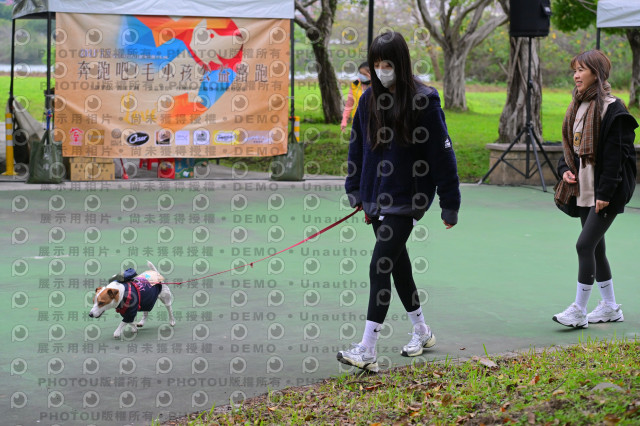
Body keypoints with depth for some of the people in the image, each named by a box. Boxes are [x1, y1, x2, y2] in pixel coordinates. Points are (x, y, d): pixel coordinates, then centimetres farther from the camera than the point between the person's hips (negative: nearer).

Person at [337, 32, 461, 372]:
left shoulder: (423, 101, -12)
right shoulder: (369, 99, 4)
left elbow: (442, 153, -9)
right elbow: (357, 146, 15)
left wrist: (449, 204, -8)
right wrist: (356, 192, 12)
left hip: (406, 200, -6)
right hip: (376, 197, 7)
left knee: (380, 266, -14)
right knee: (397, 263, 18)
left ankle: (367, 351, -15)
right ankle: (421, 331, 37)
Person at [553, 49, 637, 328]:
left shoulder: (612, 110, -13)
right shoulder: (578, 107, 12)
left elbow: (615, 156, -16)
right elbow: (570, 145, 21)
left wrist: (605, 194, -19)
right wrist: (565, 169, 3)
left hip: (607, 193, -9)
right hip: (584, 191, 9)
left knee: (585, 245, -13)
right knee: (596, 248, 13)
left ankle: (578, 312, -7)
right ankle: (610, 307, 25)